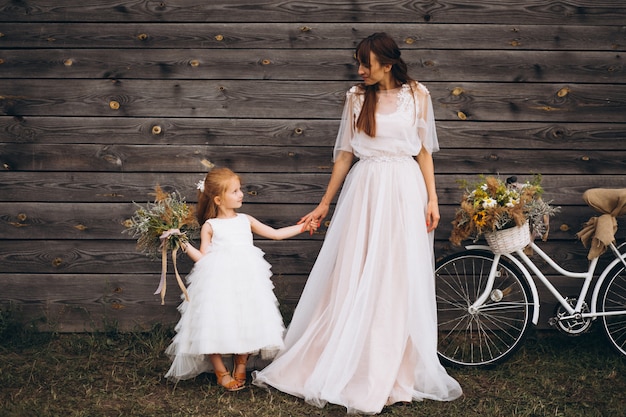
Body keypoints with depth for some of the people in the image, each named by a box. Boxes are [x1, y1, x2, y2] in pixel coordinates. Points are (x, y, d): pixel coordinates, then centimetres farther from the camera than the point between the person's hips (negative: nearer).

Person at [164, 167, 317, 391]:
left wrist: (302, 227, 16)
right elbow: (203, 257, 2)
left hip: (246, 279, 3)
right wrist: (185, 245, -10)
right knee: (216, 324, -7)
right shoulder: (210, 226, 4)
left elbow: (276, 233, 18)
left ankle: (240, 367, 20)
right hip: (218, 282, -3)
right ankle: (221, 372, 11)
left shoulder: (246, 220, 14)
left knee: (246, 324, 0)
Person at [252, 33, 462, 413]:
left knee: (400, 283, 3)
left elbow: (424, 151, 6)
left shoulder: (417, 95, 4)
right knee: (353, 282, 2)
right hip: (364, 190, 1)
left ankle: (396, 371, 16)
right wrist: (325, 203, 9)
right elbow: (345, 154, 9)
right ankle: (346, 370, 13)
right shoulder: (357, 97, 6)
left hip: (405, 192, -1)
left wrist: (432, 199, -2)